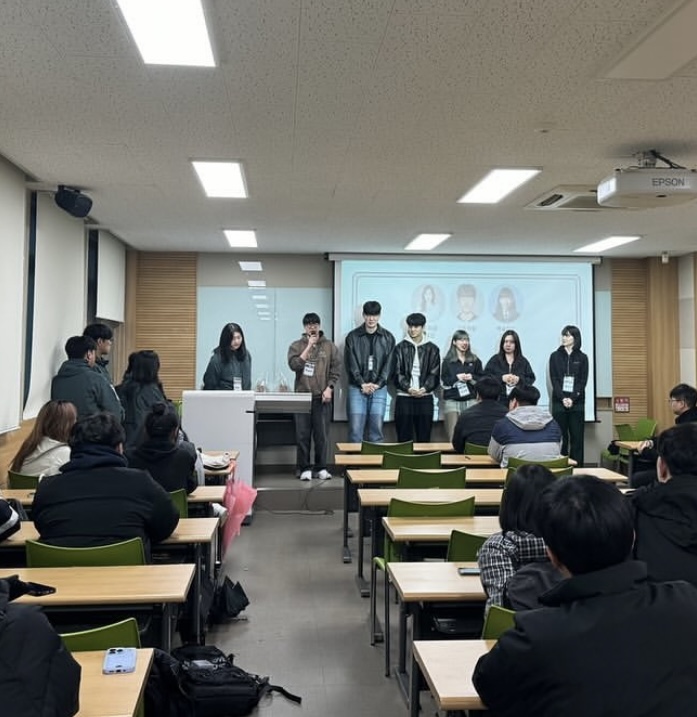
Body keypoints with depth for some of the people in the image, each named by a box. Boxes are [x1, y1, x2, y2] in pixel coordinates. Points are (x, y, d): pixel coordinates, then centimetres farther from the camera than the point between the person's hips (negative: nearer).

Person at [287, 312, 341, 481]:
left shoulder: (329, 346, 7)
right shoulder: (296, 346, 5)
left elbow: (336, 369, 4)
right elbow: (294, 365, -10)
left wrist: (329, 388, -6)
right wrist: (309, 347, -12)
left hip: (323, 397, 0)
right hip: (302, 396, 0)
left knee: (322, 434, 2)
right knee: (302, 434, 1)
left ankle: (321, 467, 12)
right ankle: (304, 468, 9)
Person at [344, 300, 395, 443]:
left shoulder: (388, 338, 6)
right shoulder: (353, 336, 2)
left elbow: (389, 364, 2)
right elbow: (351, 364, -2)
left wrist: (377, 384, -9)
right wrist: (362, 384, -12)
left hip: (379, 389, 1)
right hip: (357, 388, -1)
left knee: (377, 430, 3)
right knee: (355, 431, -3)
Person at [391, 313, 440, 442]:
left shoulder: (432, 349, 7)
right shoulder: (400, 347, 6)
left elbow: (435, 373, 2)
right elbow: (397, 373, 0)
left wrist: (425, 388, -14)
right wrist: (408, 388, -14)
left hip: (425, 397, 1)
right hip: (404, 397, 0)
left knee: (424, 436, 4)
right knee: (403, 437, 2)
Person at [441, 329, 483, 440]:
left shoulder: (475, 360, 12)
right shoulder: (447, 361, 6)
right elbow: (443, 382, 2)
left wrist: (472, 378, -7)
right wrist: (456, 378, -11)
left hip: (471, 401, 2)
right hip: (452, 401, -2)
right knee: (453, 436, -7)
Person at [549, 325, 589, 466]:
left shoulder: (582, 357, 7)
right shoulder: (555, 356, 7)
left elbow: (583, 381, 0)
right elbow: (554, 380, 0)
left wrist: (572, 398, -12)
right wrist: (563, 398, -12)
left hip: (577, 402, 0)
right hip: (559, 401, 0)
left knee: (577, 437, 1)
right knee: (561, 437, -1)